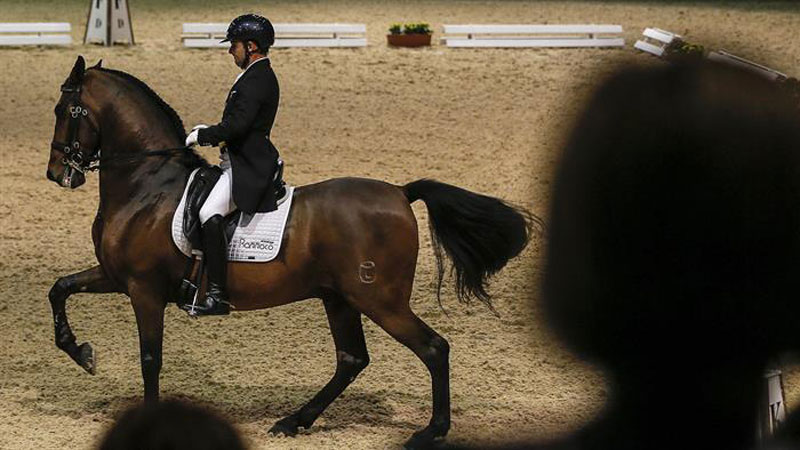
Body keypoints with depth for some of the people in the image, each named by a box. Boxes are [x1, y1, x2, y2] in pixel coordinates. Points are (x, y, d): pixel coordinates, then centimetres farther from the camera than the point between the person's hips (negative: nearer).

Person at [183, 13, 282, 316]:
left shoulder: (256, 80, -16)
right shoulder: (260, 76, 18)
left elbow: (238, 124, -27)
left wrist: (202, 136, -15)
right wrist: (210, 133, 13)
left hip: (248, 167, -12)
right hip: (242, 161, 12)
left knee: (209, 214, -26)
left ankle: (217, 295, -31)